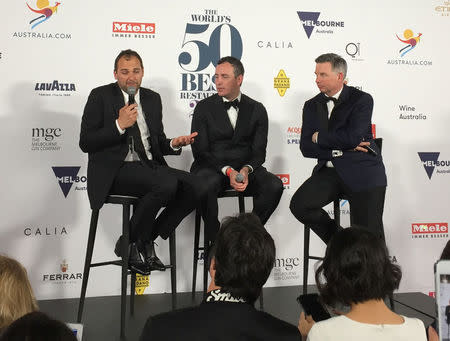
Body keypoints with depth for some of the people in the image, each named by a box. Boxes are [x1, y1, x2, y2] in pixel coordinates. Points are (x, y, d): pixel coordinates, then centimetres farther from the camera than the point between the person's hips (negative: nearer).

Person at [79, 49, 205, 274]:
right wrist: (120, 125, -15)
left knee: (194, 187, -18)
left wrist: (174, 144, 0)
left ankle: (146, 240, -3)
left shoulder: (152, 99, 18)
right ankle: (130, 243, -10)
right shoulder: (100, 97, 2)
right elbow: (85, 143, -6)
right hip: (116, 171, -6)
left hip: (149, 167, 6)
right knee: (167, 184, -32)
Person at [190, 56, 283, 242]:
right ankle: (214, 239, -14)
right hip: (212, 168, -2)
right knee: (208, 184, -36)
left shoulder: (257, 109, 8)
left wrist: (246, 170, -20)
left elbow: (259, 152, 3)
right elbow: (200, 151, -3)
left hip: (245, 168, 2)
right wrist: (227, 171, -19)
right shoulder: (204, 107, 4)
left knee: (274, 185, -25)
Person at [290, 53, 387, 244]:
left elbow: (353, 137, -17)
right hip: (329, 171, 4)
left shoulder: (362, 100, -2)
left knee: (369, 236, -12)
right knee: (299, 205, -20)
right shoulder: (312, 106, 12)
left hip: (362, 172, -4)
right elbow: (306, 148, 2)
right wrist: (341, 150, -10)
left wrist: (319, 137, -4)